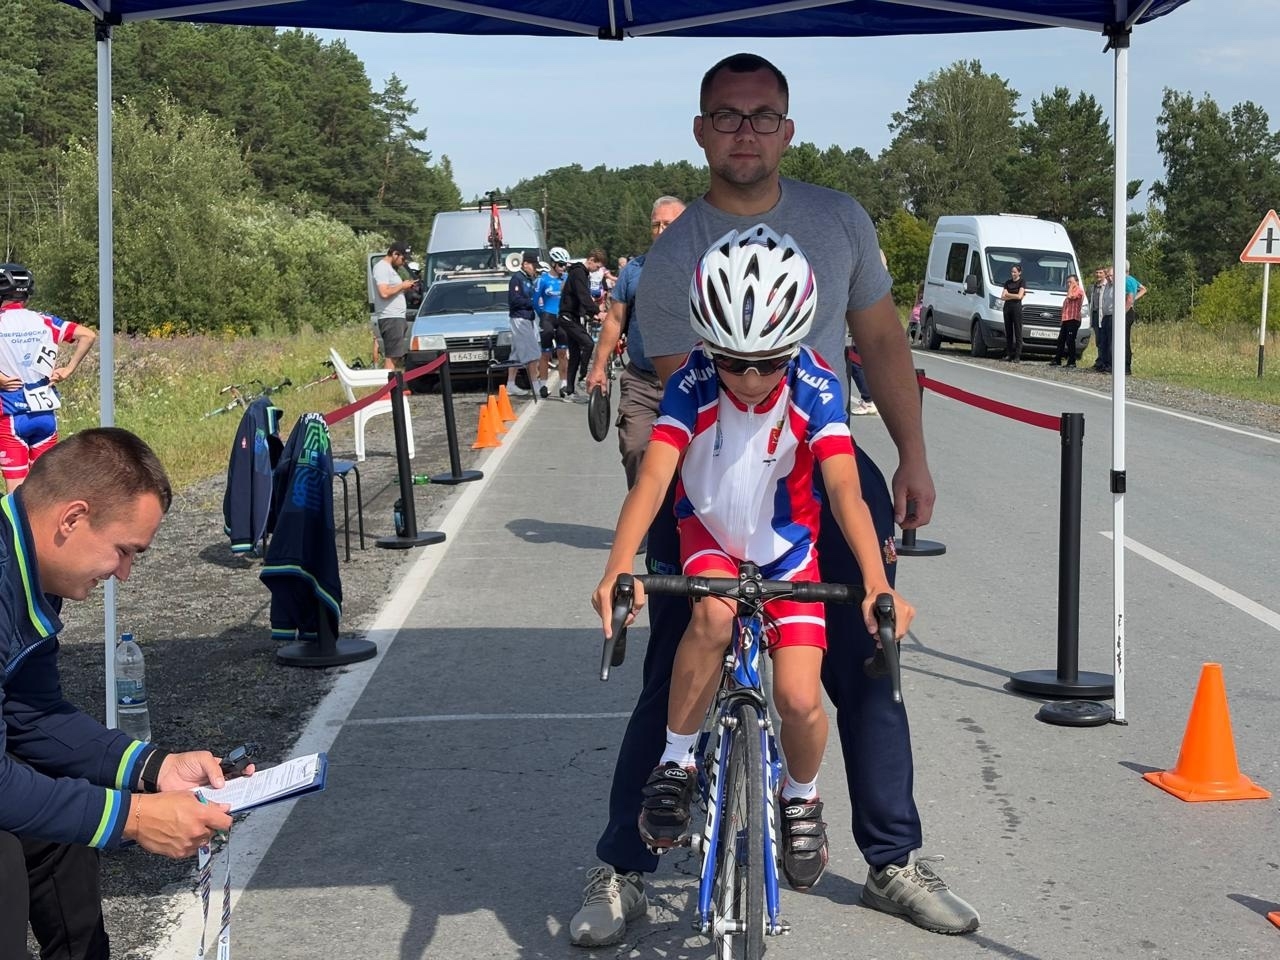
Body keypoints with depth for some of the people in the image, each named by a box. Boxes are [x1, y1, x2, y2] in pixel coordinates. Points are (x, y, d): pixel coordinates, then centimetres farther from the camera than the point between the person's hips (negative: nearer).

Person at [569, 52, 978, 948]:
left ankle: (897, 864, 23)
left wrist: (913, 458, 8)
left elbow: (881, 340, 10)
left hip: (829, 472, 3)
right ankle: (621, 874, 13)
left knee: (868, 673, 7)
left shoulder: (839, 219, 2)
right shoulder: (672, 260, -8)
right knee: (674, 690, -1)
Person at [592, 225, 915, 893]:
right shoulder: (693, 385, -23)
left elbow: (845, 488, -30)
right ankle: (675, 764, -14)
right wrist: (618, 568, -48)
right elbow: (654, 476, -32)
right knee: (714, 612, -35)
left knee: (799, 699, -13)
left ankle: (801, 798, 21)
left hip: (786, 543, 0)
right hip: (709, 534, 0)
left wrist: (877, 583, -45)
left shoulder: (815, 389, -22)